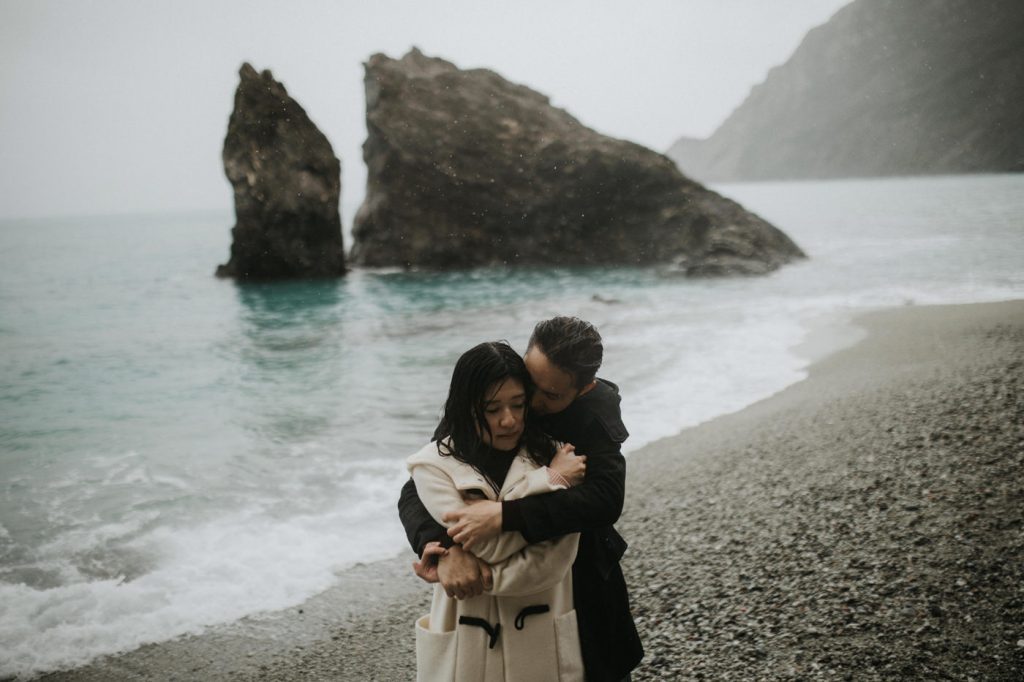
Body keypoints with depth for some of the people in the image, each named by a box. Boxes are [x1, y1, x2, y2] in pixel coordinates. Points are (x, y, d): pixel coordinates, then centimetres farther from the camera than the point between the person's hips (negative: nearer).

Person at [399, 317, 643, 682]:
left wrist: (506, 515, -42)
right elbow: (417, 491, -20)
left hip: (581, 580, 0)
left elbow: (605, 499, -33)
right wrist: (447, 548, -41)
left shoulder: (597, 409, -19)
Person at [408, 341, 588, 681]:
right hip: (469, 645, -1)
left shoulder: (550, 455, -4)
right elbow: (485, 545, -17)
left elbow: (553, 561, -13)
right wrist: (547, 481, -16)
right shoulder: (434, 465, -7)